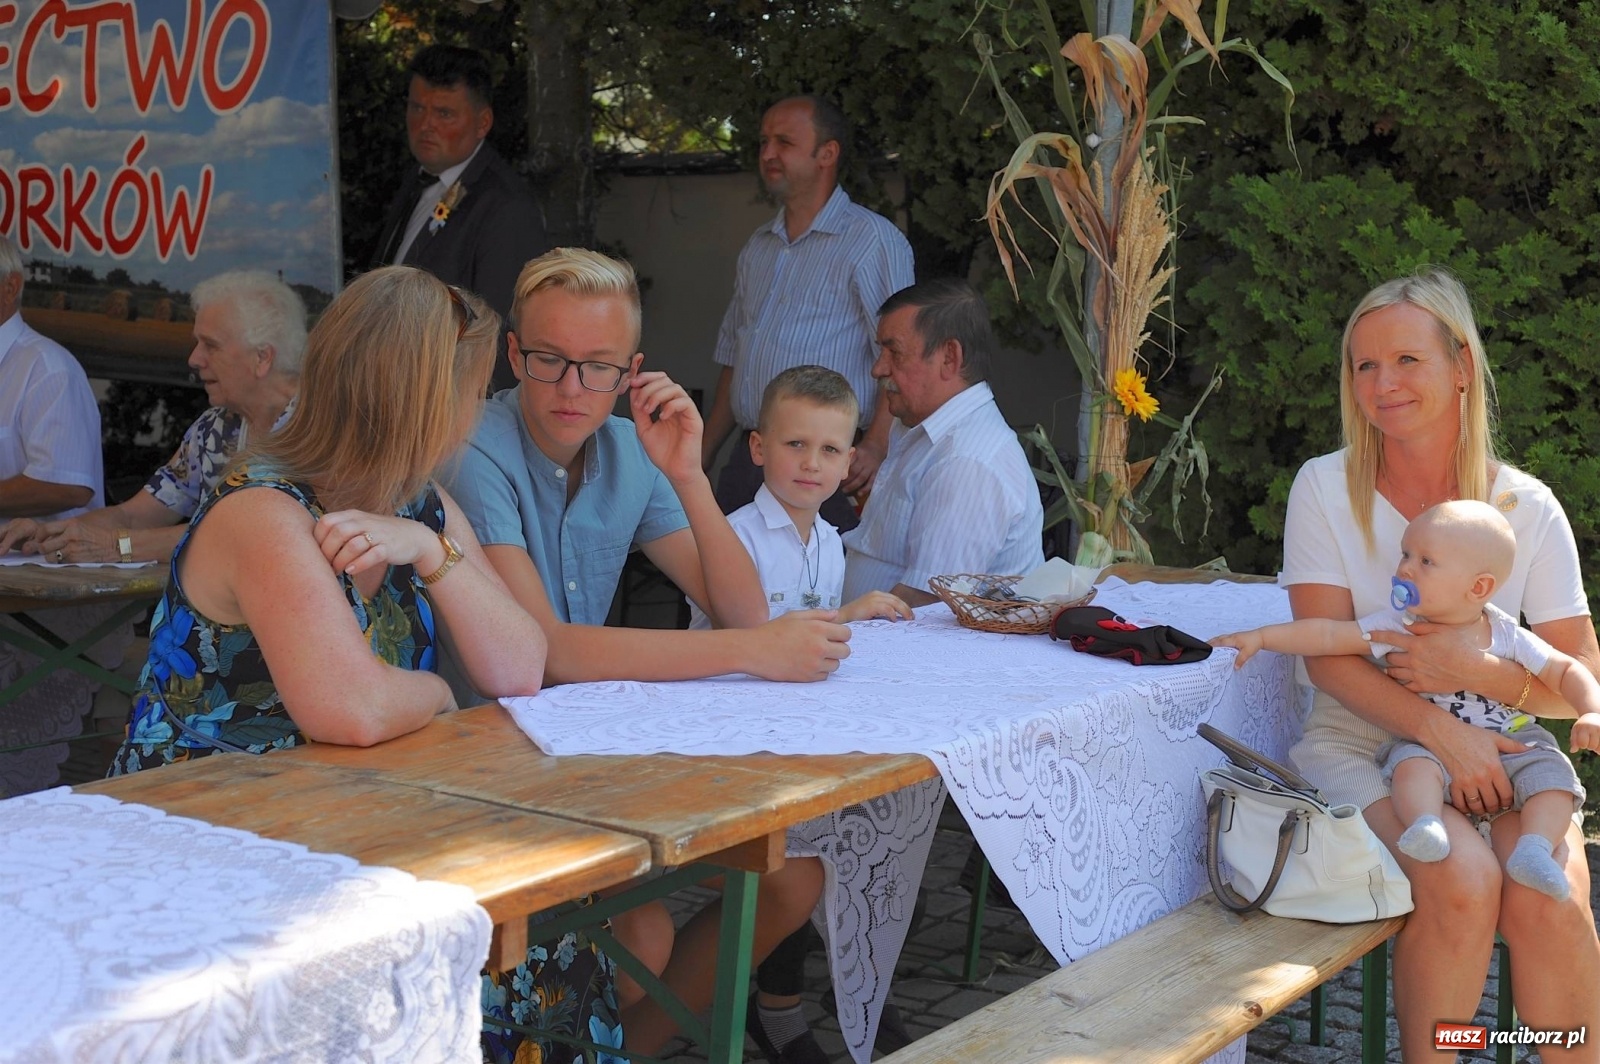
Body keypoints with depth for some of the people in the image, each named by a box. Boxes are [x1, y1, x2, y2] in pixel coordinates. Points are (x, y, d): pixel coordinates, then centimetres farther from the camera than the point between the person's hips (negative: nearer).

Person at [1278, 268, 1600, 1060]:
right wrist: (1440, 732, -23)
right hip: (1359, 747, -1)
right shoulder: (1325, 488, -2)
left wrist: (1479, 673, -21)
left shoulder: (1526, 507, 1)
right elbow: (1327, 657, -9)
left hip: (1498, 752, 1)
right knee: (1460, 881, -30)